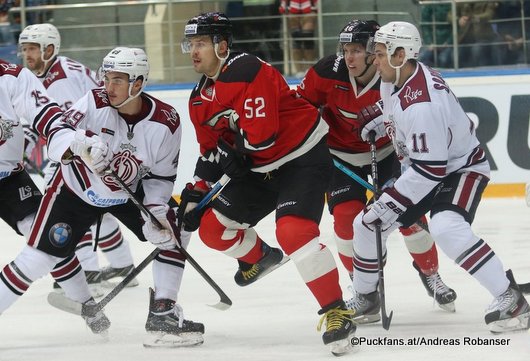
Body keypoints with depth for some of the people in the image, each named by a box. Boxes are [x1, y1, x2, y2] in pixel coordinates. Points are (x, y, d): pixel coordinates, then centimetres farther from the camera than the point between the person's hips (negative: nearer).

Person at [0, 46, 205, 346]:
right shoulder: (95, 103, -25)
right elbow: (53, 130, -33)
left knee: (173, 233, -11)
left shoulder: (166, 122, -19)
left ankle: (163, 315, -5)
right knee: (39, 259, -9)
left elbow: (161, 175, -7)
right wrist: (80, 143, -53)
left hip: (128, 193, 3)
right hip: (76, 188, -3)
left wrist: (155, 208, -23)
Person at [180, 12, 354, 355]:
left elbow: (261, 133, -28)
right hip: (260, 168, 9)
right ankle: (260, 257, 39)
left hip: (304, 156, -9)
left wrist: (223, 155, -13)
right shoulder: (201, 100, 7)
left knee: (293, 230, -27)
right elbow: (211, 153, 16)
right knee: (212, 229, 8)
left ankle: (337, 312, -21)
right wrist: (196, 195, 6)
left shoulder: (247, 71, -23)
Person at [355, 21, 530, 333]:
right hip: (423, 168, 10)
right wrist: (380, 123, 6)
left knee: (446, 227, -37)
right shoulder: (395, 78, -5)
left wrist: (393, 202, -29)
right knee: (367, 224, 10)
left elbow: (430, 169, -33)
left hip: (462, 167, -10)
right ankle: (365, 297, 30)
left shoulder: (422, 104, -34)